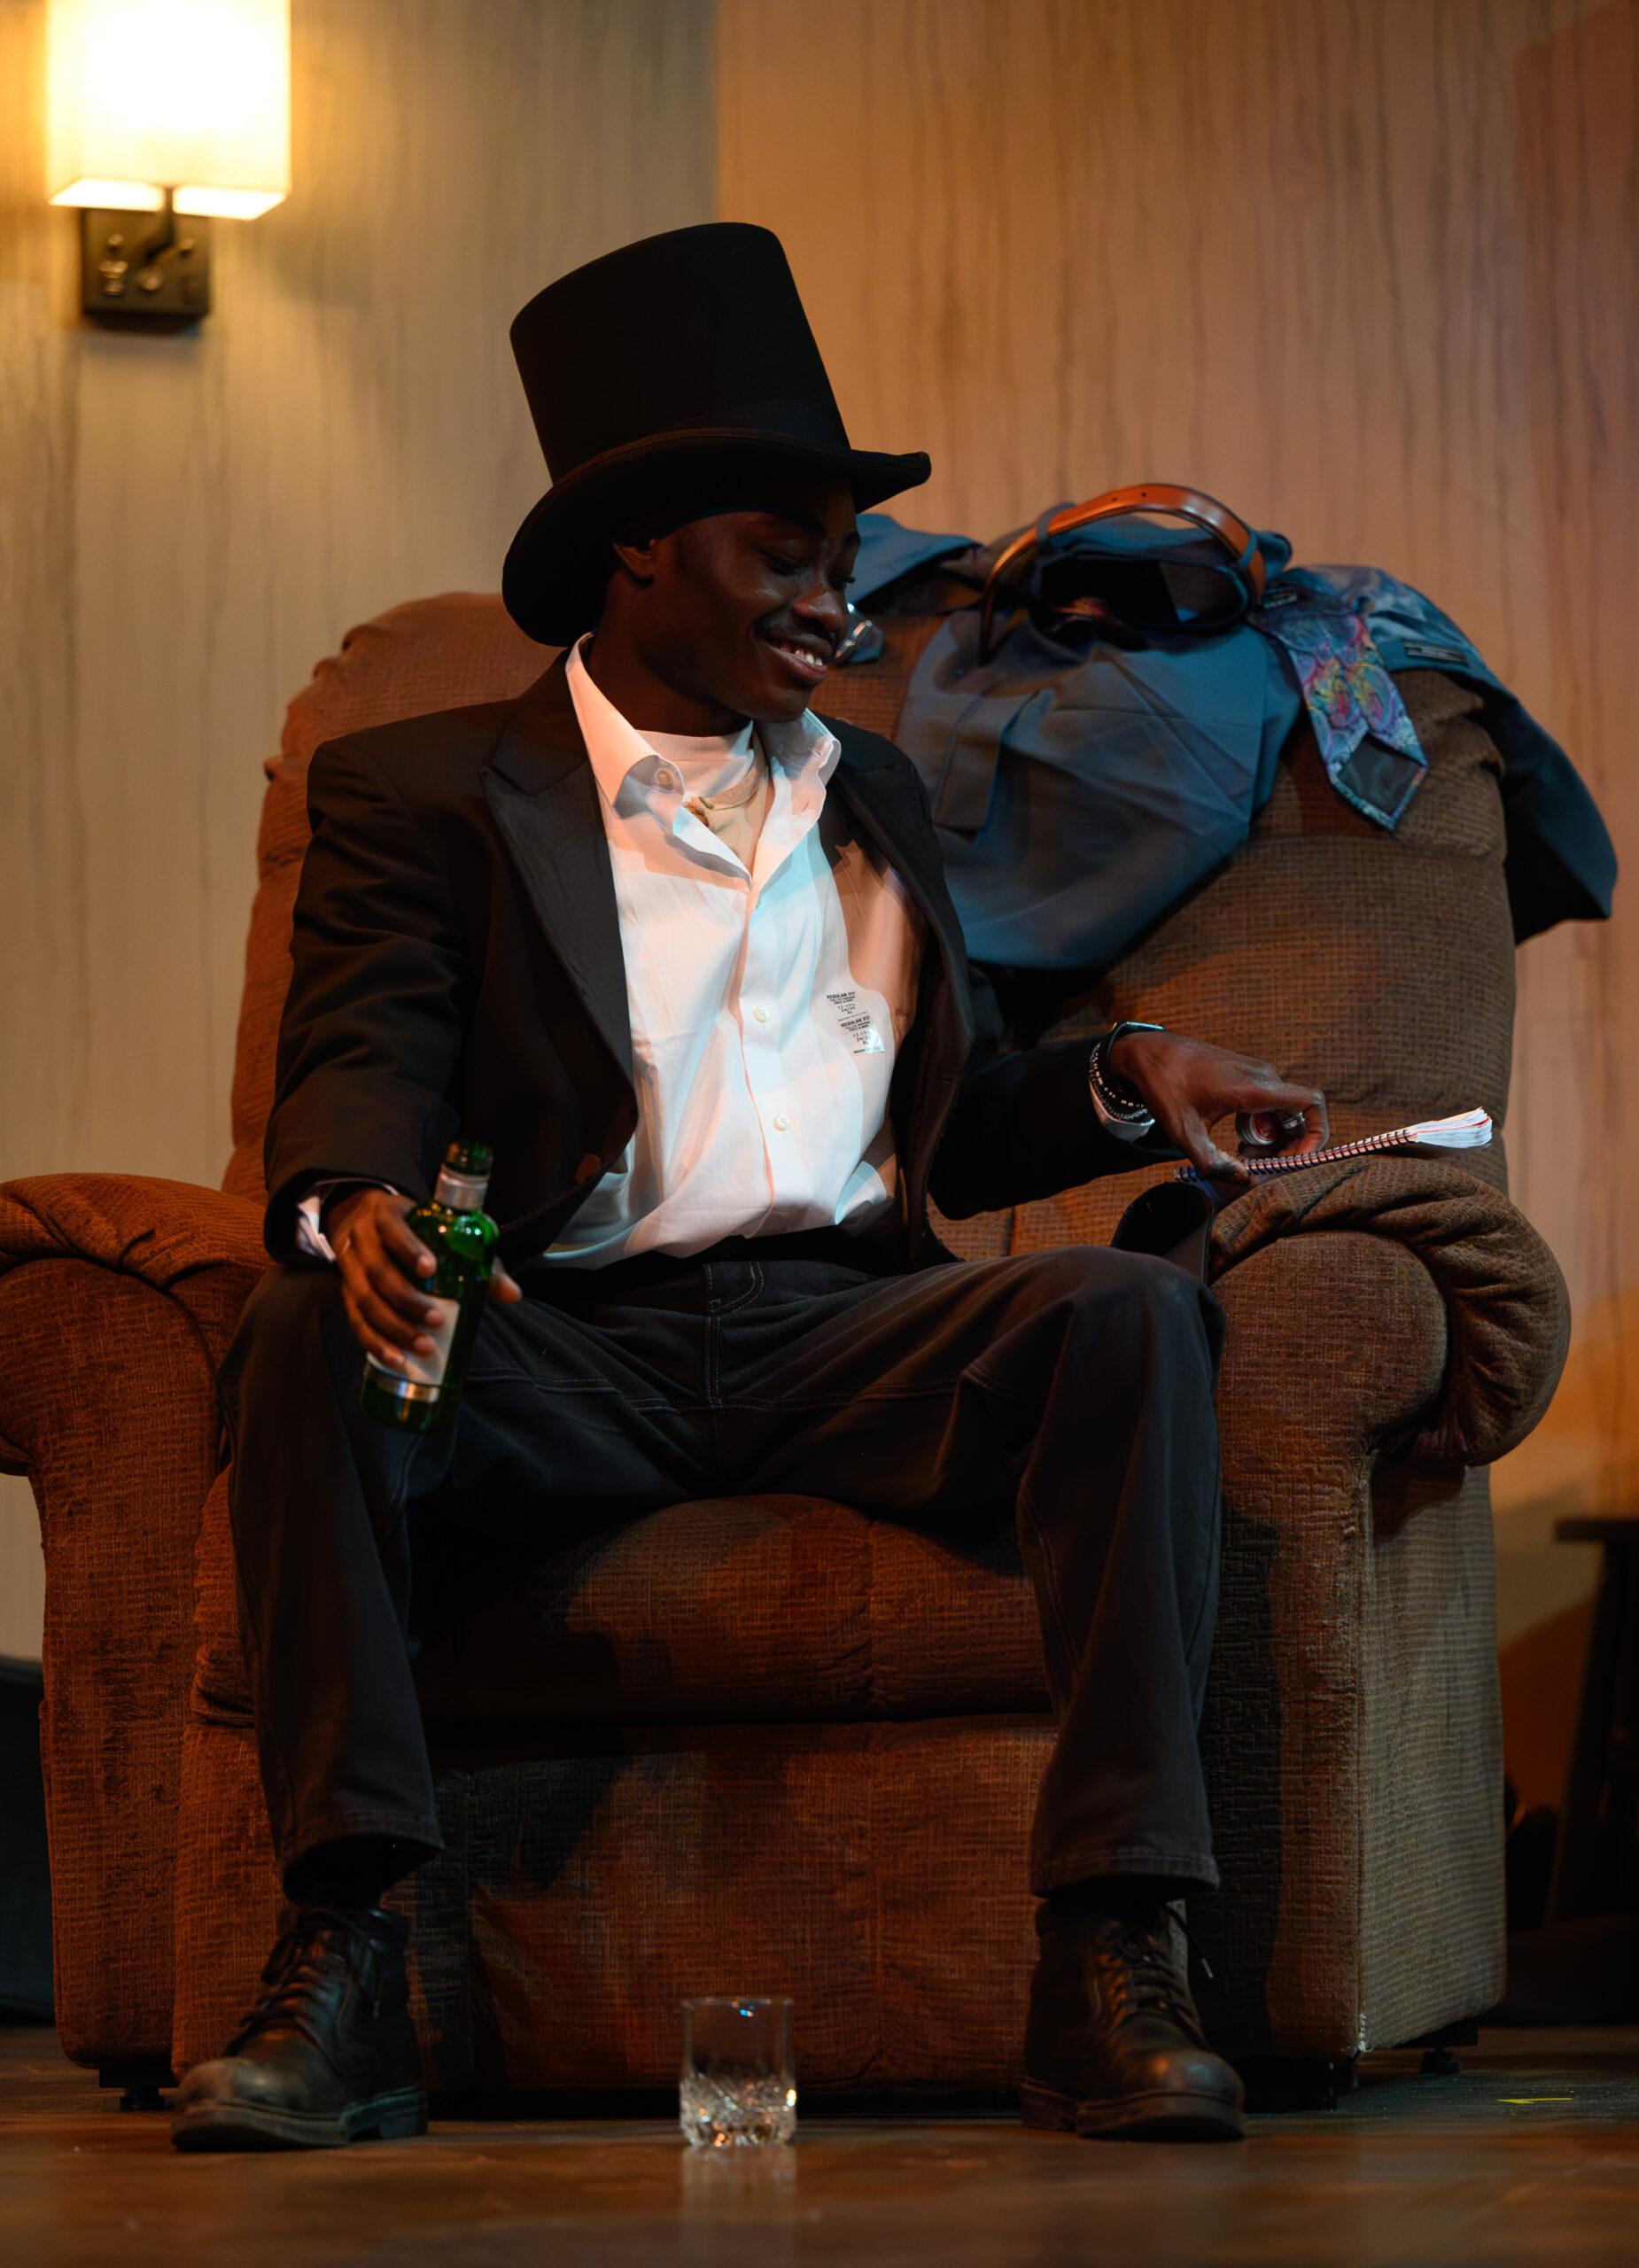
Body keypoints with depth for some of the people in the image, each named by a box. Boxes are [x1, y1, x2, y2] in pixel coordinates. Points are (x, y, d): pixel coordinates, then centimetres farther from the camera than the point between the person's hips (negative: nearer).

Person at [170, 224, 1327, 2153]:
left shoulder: (873, 802, 26)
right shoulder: (419, 795, 11)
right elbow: (362, 1062, -4)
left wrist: (1123, 1076, 6)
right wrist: (353, 1210, -28)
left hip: (845, 1334, 3)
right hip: (565, 1344, -2)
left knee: (1132, 1309, -27)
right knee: (307, 1333, -33)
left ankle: (1110, 1962, -33)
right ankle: (342, 1970, -34)